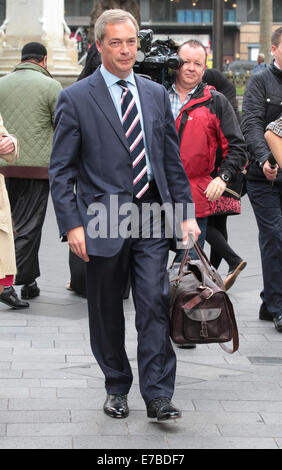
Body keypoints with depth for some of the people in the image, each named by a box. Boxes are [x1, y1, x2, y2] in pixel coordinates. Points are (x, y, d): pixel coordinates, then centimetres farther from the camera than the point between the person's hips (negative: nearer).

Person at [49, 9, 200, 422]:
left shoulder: (156, 94, 11)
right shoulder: (76, 99, -2)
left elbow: (173, 160, 14)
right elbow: (61, 170, -3)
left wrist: (186, 213, 7)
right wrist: (72, 224, -11)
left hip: (153, 215, 2)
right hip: (104, 220, -2)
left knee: (155, 303, -6)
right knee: (106, 311, 8)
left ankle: (157, 396, -1)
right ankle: (116, 388, 25)